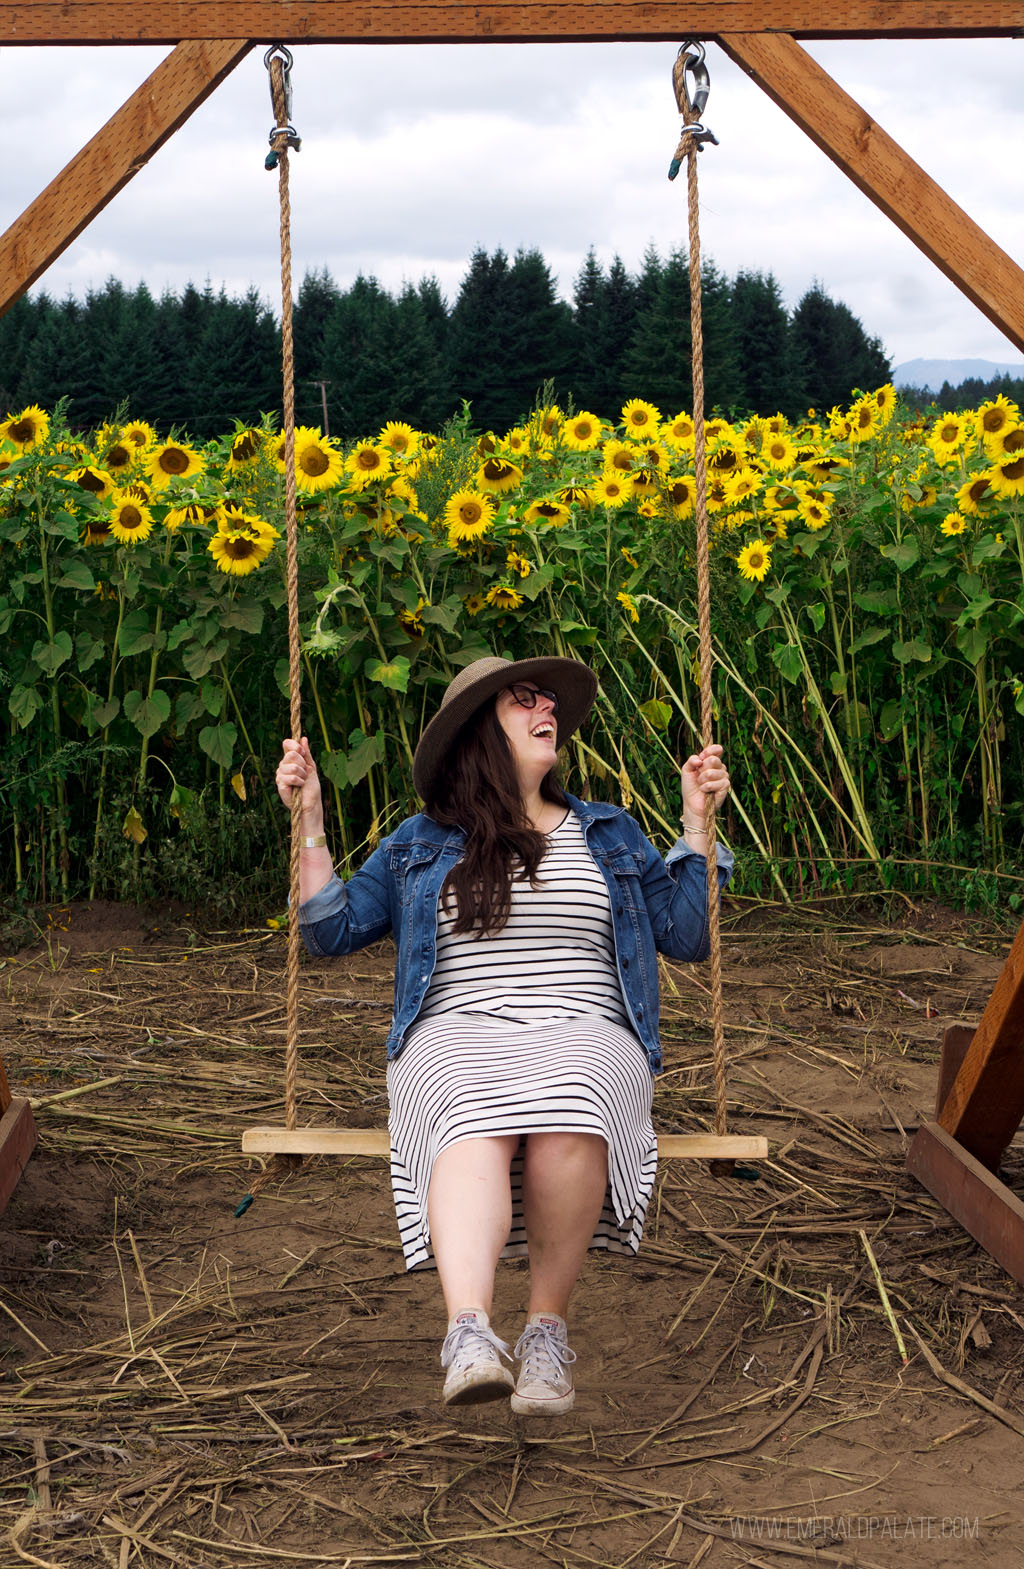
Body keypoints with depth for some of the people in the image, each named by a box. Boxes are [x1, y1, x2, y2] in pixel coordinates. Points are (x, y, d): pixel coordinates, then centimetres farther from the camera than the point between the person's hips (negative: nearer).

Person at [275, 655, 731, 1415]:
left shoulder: (612, 835, 23)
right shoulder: (418, 845, 21)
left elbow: (688, 935, 16)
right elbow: (333, 929, 15)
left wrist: (697, 822, 11)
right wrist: (309, 818, 9)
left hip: (585, 1037, 1)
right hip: (456, 1038, 0)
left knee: (568, 1121, -37)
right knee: (476, 1127, -38)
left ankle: (548, 1329, -24)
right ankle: (470, 1334, -53)